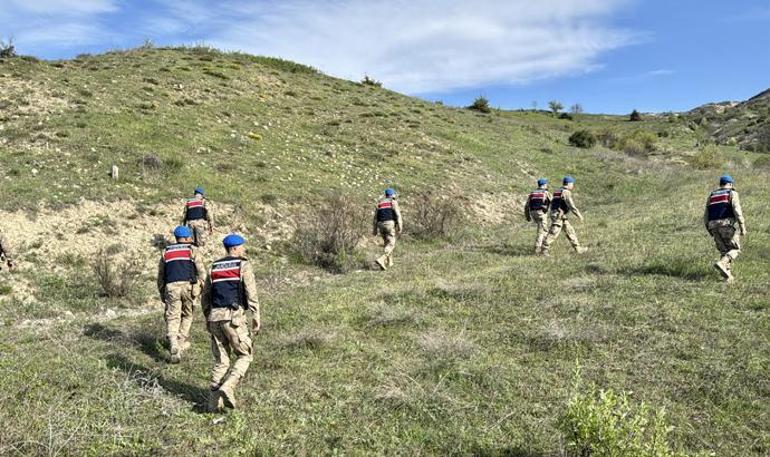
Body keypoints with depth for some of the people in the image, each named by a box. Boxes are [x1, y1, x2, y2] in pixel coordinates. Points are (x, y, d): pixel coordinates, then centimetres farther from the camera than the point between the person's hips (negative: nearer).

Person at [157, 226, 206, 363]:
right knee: (187, 315, 19)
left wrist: (162, 294, 27)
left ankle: (174, 347, -16)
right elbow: (201, 271, -1)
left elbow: (160, 275, 20)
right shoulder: (191, 250, 10)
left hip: (171, 287, 1)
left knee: (172, 318, 1)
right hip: (188, 285, -1)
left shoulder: (166, 252, 19)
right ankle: (182, 343, 24)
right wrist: (202, 288, 5)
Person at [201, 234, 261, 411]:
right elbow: (251, 292, -10)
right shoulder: (243, 265, 0)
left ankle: (214, 402, 11)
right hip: (234, 316, -6)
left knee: (221, 360, 13)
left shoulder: (214, 267, 17)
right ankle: (227, 388, -12)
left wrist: (207, 317, 27)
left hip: (215, 317, 6)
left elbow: (205, 295, 19)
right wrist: (256, 315, -9)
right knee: (244, 356, 7)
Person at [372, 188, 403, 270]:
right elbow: (398, 215, -9)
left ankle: (389, 262, 21)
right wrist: (400, 227, -10)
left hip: (381, 225, 6)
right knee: (390, 245, -6)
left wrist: (374, 230, 14)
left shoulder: (379, 203, 17)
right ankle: (381, 260, -26)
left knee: (387, 243, 21)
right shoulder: (393, 202, 2)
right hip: (390, 224, -6)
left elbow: (375, 217, 13)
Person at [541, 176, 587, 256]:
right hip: (559, 217, -10)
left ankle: (578, 249, 14)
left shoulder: (558, 192, 17)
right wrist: (579, 215, -14)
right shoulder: (566, 192, -13)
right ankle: (544, 250, -4)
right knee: (553, 234, -7)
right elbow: (571, 206, -20)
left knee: (570, 232, 11)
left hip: (561, 217, 10)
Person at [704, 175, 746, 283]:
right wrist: (742, 227, -8)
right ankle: (721, 263, -20)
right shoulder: (732, 193, 6)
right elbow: (737, 211, -8)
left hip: (713, 226, 5)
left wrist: (710, 230, 24)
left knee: (725, 251, 13)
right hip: (726, 224, -5)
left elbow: (706, 216, 17)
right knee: (735, 249, 4)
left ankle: (728, 276, 3)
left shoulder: (711, 196, 21)